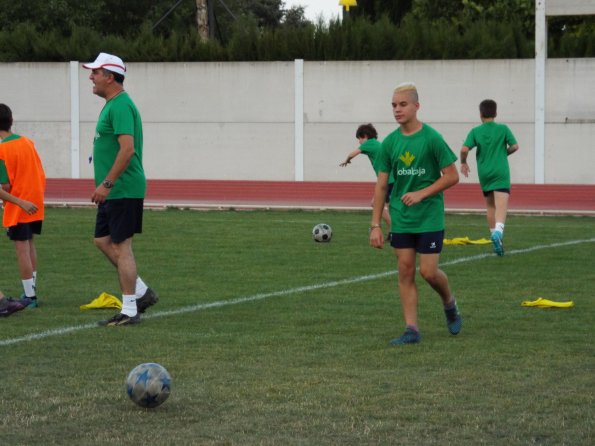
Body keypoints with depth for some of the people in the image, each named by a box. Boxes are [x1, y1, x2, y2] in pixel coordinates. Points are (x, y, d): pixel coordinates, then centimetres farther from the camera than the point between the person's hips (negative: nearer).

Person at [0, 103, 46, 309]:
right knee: (30, 245, 17)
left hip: (18, 207, -7)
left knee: (22, 249, -3)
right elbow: (41, 175, 8)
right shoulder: (28, 142, 4)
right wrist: (38, 196, 16)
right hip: (36, 204, 7)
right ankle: (31, 291, 22)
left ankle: (29, 297, -1)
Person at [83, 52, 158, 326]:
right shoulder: (112, 105, 16)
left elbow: (127, 148, -26)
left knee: (120, 246, -5)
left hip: (122, 190, -10)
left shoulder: (120, 106, -17)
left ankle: (129, 311, 0)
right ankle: (141, 293, 20)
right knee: (103, 241, 14)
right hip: (115, 191, 10)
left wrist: (107, 183, -24)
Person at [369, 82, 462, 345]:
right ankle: (411, 330, 7)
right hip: (401, 218, 4)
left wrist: (421, 194, -18)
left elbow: (452, 176, -8)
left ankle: (450, 303, 26)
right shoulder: (390, 142, 2)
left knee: (428, 272, -5)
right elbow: (381, 185, 6)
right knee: (405, 271, 2)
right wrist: (375, 225, 1)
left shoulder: (431, 138, -10)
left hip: (430, 217, -4)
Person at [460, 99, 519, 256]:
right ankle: (498, 231, -38)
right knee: (501, 205, -14)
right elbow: (514, 146, -2)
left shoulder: (475, 131, 0)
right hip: (501, 173, -2)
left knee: (490, 206, 18)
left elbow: (464, 149, -9)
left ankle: (494, 233, 24)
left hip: (484, 173, 2)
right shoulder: (503, 129, 0)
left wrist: (463, 163, 8)